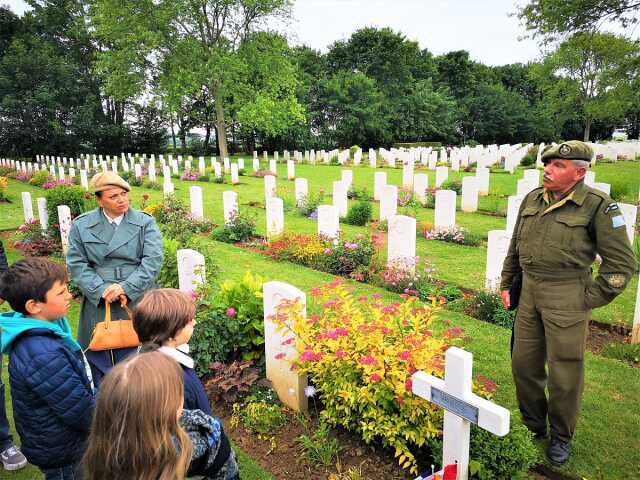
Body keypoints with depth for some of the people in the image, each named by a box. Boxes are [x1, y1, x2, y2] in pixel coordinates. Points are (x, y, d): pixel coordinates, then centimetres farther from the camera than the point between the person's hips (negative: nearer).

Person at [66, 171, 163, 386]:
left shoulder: (145, 223, 1)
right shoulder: (81, 225, 5)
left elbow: (153, 260, -7)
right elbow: (76, 263, 1)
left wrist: (126, 287, -17)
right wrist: (101, 290, -12)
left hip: (138, 302, -1)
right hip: (99, 304, 1)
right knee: (99, 363, 8)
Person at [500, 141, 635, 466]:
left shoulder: (598, 206, -11)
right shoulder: (532, 200, 6)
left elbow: (621, 263, -7)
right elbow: (515, 247, 17)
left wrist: (589, 301, -7)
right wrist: (506, 283, 15)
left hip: (566, 296, -5)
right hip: (529, 291, 6)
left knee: (564, 372, 6)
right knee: (524, 363, 14)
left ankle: (561, 437, 29)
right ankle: (533, 426, 35)